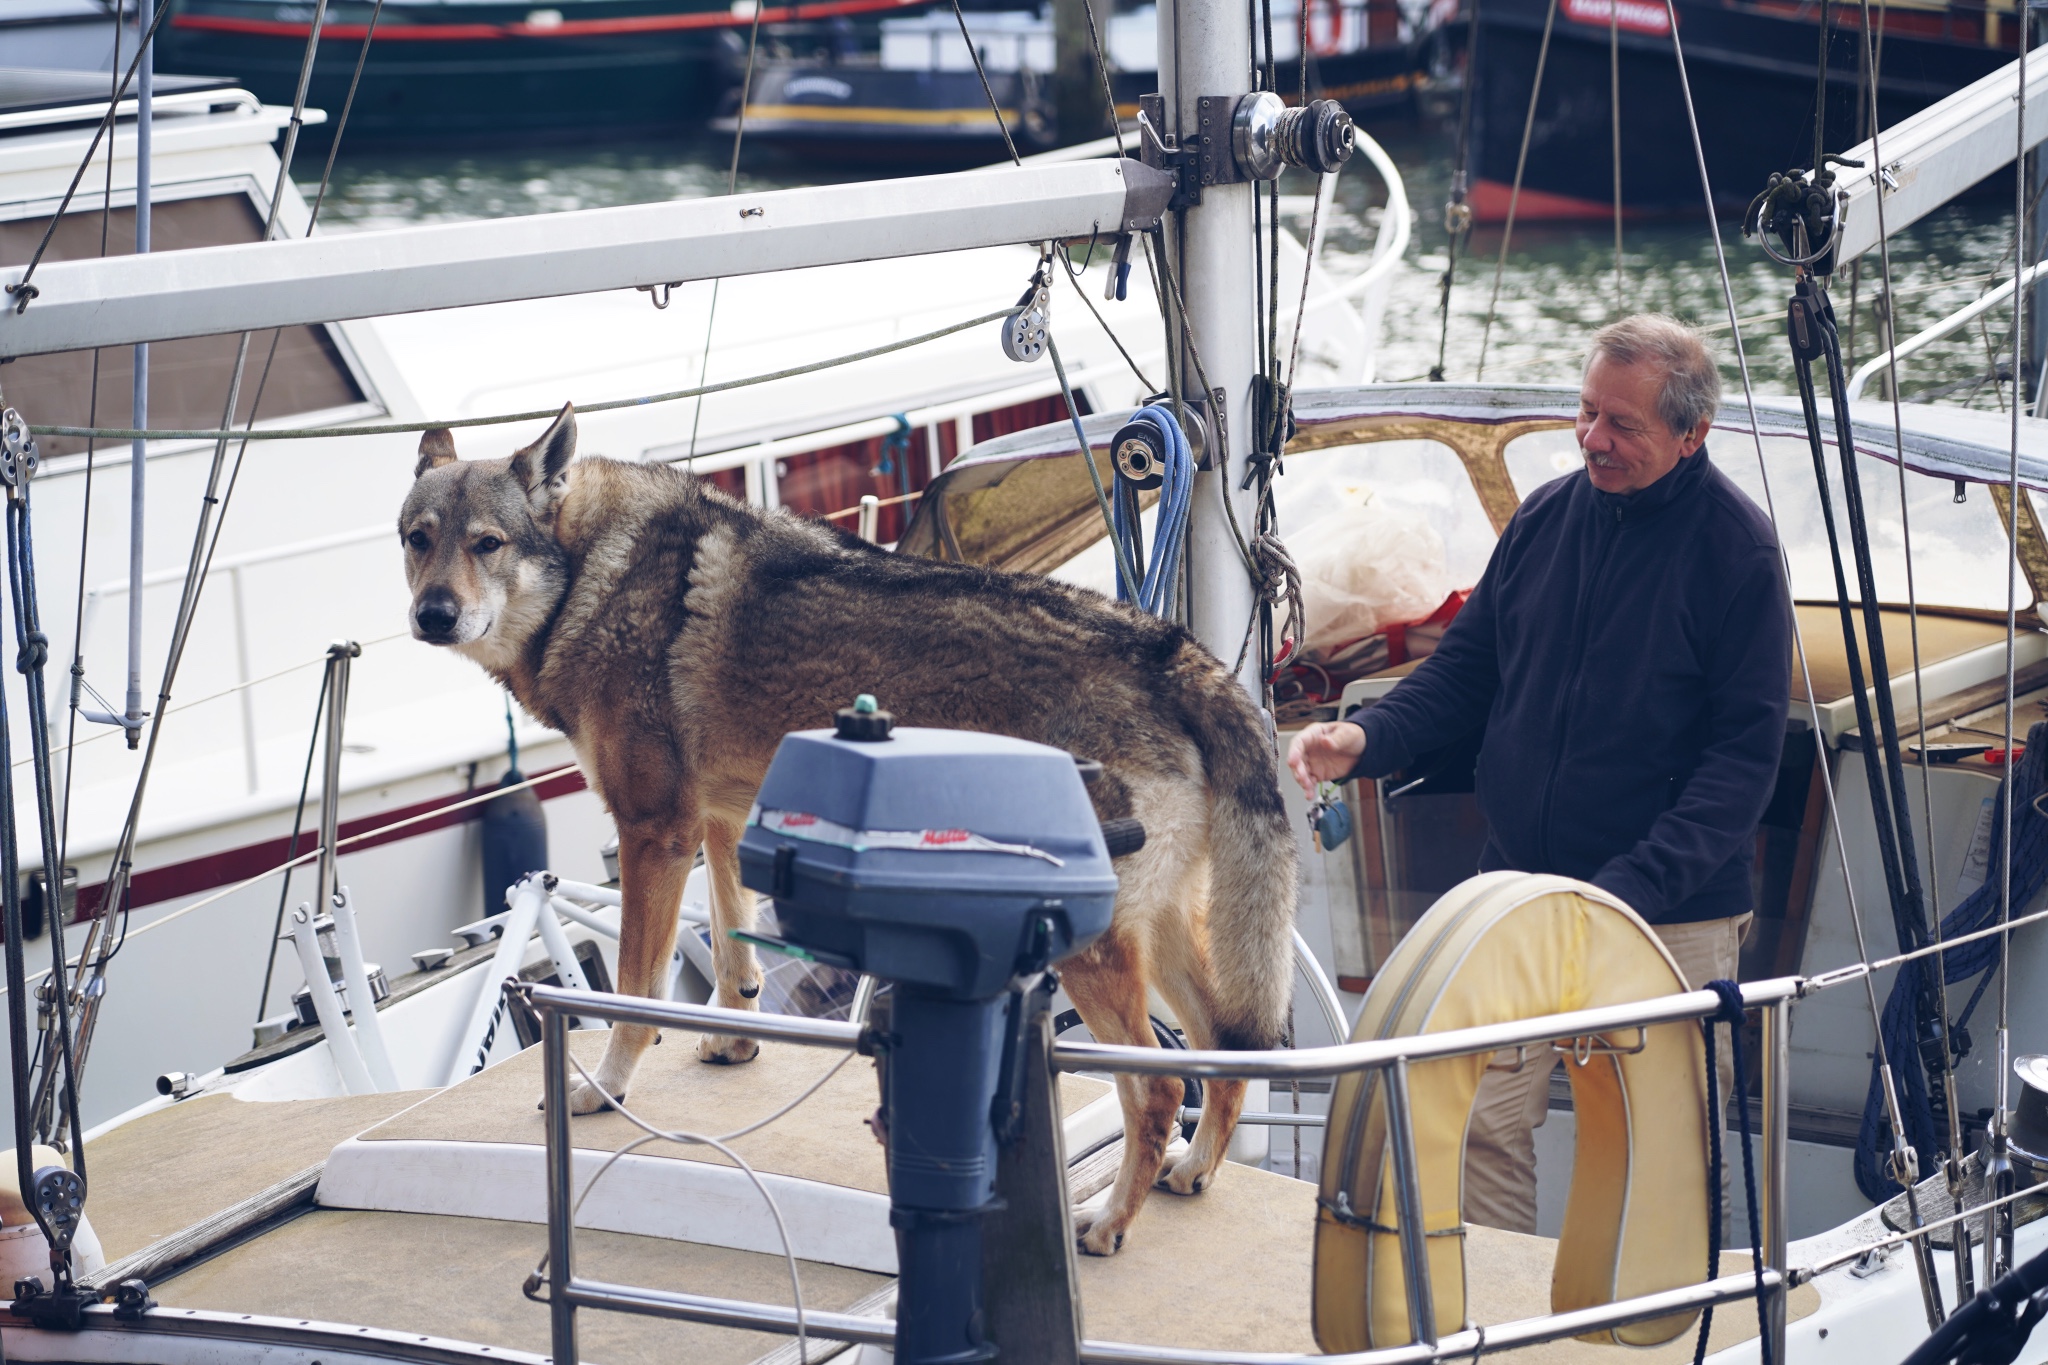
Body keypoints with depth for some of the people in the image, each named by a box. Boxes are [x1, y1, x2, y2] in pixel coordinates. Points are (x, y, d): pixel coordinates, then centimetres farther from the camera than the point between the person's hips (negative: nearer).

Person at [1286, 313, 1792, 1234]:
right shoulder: (1545, 518, 7)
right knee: (1478, 1126, 2)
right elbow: (1466, 668, 15)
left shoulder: (1737, 548, -9)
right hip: (1518, 901, 5)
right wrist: (1367, 737, -5)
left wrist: (1636, 887, -23)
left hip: (1671, 921, -4)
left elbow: (1746, 751, -12)